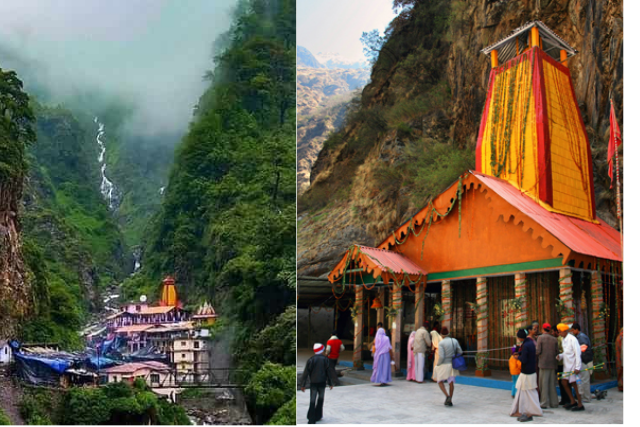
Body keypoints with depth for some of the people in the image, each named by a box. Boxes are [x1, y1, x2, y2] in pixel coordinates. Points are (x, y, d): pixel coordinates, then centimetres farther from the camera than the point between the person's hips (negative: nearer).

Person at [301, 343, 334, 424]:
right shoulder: (325, 359, -2)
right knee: (320, 399, 17)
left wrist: (303, 385, -2)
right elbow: (328, 372, 0)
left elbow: (306, 373, -5)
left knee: (312, 401, 2)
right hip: (322, 382, 0)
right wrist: (330, 383, 7)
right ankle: (318, 416, 21)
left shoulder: (311, 360, -2)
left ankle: (311, 419, -3)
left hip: (313, 383, 0)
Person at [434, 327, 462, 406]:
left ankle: (447, 396, -8)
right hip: (452, 364, 5)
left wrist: (438, 364, -4)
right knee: (451, 382, 11)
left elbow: (441, 357, -20)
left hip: (444, 365, -5)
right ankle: (449, 401, 10)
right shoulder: (454, 341, 0)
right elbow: (460, 352, 5)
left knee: (440, 382, 12)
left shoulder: (441, 343, -15)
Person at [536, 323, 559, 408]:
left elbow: (538, 351, -10)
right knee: (552, 384, 11)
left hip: (544, 363, -5)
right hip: (553, 364, 5)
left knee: (544, 384, -1)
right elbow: (557, 352, 10)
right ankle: (554, 403, 14)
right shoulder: (554, 339, 8)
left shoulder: (540, 338, -5)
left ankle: (544, 403, -2)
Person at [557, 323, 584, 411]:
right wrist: (560, 356, -2)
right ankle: (572, 401, 20)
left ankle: (580, 405, 8)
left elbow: (577, 353, -17)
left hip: (573, 365, -8)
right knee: (564, 382, 8)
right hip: (566, 365, 8)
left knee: (574, 384, -2)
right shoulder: (563, 339, 10)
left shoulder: (572, 339, -16)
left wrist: (577, 367, -20)